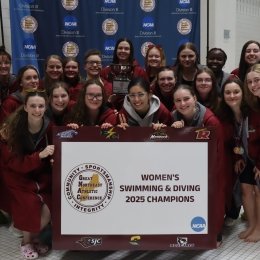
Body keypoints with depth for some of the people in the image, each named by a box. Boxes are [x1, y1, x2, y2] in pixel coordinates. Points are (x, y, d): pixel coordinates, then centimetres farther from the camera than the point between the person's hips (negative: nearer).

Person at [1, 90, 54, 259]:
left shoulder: (49, 126, -12)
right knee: (30, 204, -25)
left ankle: (35, 238, 13)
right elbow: (14, 162, -23)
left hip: (41, 175, 3)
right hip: (17, 175, -3)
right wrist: (40, 155, -37)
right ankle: (26, 242, 3)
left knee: (51, 206, -17)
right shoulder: (15, 127, -20)